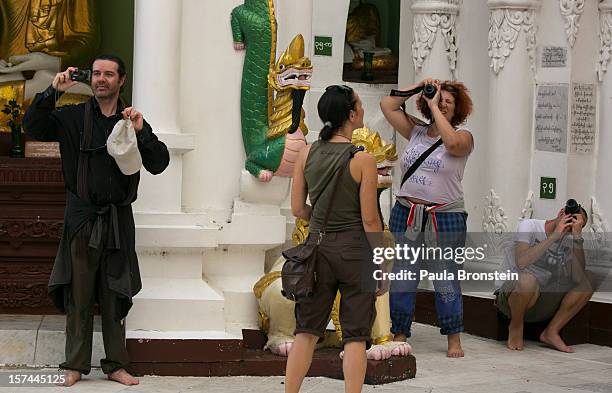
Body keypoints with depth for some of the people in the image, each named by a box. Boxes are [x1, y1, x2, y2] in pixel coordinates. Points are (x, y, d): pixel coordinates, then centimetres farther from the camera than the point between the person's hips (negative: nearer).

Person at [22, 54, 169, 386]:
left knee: (115, 295, 5)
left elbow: (158, 165, 2)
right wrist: (53, 92, -17)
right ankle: (75, 365, 7)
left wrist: (142, 132, -12)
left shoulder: (132, 120, 8)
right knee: (79, 294, 1)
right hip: (82, 217, -1)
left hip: (118, 218, 1)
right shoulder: (72, 117, 4)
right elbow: (33, 127, -8)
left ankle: (116, 364, 12)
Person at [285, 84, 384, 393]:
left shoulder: (307, 153, 0)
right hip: (354, 248, -4)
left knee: (306, 330, 12)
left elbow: (298, 209, 5)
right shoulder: (362, 159, -12)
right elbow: (370, 220, -10)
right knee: (355, 335, 4)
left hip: (318, 244, 4)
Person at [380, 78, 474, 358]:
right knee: (401, 279, 5)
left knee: (446, 281, 0)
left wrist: (434, 108, -13)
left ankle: (454, 339, 10)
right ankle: (399, 335, 13)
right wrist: (417, 88, 9)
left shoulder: (462, 136, 0)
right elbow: (387, 106, 13)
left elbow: (452, 143, -23)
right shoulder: (416, 132, 12)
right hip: (406, 215, 4)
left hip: (445, 218, -4)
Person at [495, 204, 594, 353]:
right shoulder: (529, 226, -11)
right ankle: (516, 327, -10)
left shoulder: (568, 240, 2)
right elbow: (521, 262, -30)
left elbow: (578, 278, -15)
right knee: (528, 279, -39)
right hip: (508, 295, -5)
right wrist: (555, 236, -26)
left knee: (588, 279, -9)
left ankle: (551, 332, -5)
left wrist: (577, 238, -19)